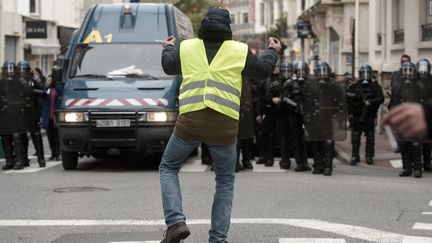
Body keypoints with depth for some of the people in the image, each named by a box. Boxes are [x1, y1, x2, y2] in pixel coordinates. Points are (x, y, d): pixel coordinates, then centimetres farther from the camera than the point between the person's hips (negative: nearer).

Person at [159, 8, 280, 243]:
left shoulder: (186, 47, 10)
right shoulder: (240, 51, 7)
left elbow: (168, 66, 28)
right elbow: (263, 70, 21)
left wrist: (168, 48, 49)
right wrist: (272, 51, 40)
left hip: (189, 120, 0)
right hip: (224, 124, 0)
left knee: (168, 167, 18)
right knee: (225, 181, 17)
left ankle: (176, 222, -1)